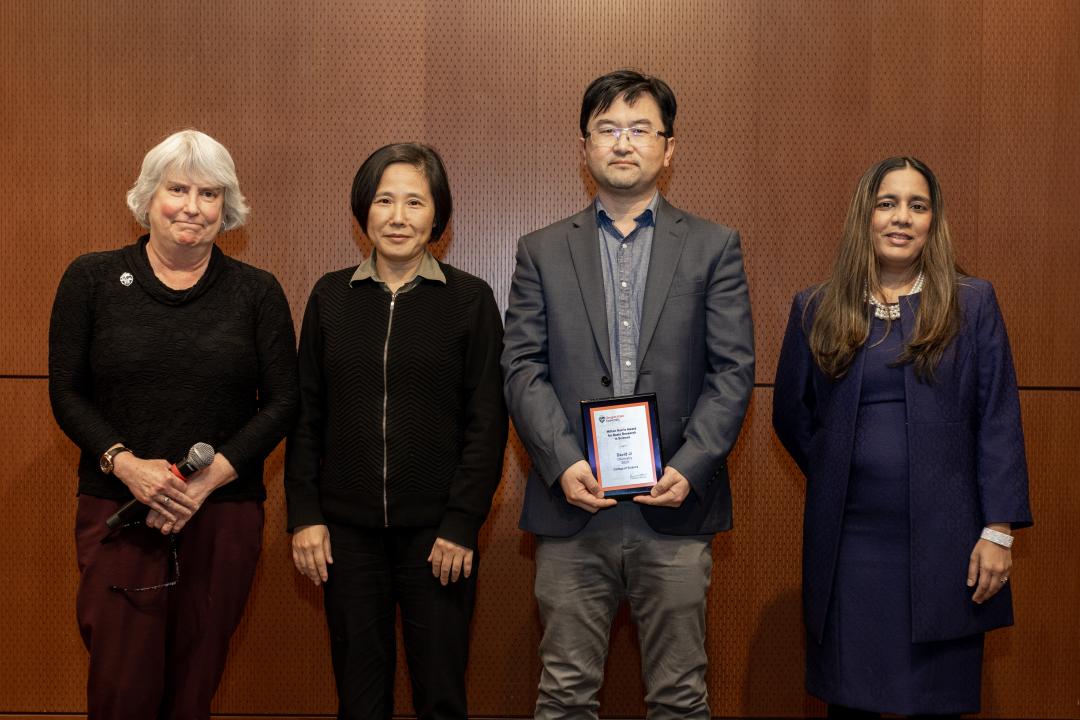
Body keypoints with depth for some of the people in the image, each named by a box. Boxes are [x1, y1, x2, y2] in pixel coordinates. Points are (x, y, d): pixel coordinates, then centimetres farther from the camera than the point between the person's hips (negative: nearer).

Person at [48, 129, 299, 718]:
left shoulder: (257, 292, 4)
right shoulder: (92, 279, 4)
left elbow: (281, 401, 2)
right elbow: (66, 393, 3)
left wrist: (211, 476, -11)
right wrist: (126, 464, -13)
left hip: (225, 513, 1)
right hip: (116, 510, -1)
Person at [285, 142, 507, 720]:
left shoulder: (470, 299, -1)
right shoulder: (330, 295, 5)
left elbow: (487, 421, -3)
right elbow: (306, 413, 7)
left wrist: (463, 523, -9)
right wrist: (304, 515, 0)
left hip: (436, 529, -2)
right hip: (347, 530, 2)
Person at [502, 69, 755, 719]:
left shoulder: (715, 247, 8)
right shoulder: (542, 251, 10)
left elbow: (733, 371, 2)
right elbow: (523, 368, 3)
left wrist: (689, 467, -12)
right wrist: (563, 463, -12)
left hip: (675, 505, 0)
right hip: (574, 504, 1)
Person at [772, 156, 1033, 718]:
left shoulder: (972, 304, 3)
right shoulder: (816, 309, 7)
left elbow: (999, 422, -1)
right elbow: (790, 415, 14)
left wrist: (999, 530, -6)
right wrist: (840, 477, 9)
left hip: (943, 541, -1)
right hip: (847, 539, 1)